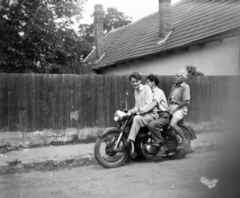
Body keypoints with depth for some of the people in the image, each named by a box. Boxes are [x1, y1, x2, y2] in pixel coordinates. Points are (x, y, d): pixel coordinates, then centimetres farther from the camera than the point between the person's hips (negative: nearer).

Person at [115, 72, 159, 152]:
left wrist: (141, 110, -28)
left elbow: (149, 104, -13)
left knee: (137, 119, -35)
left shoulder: (146, 88, -3)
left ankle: (127, 144, -39)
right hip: (141, 114, 8)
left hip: (151, 113, -8)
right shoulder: (135, 91, 20)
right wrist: (131, 111, 0)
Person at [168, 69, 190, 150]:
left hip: (180, 108, -8)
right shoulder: (174, 86, 17)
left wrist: (175, 109, -15)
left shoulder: (185, 87, -7)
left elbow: (186, 102, -15)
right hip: (171, 108, 8)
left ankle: (184, 140, -10)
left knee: (172, 124, -28)